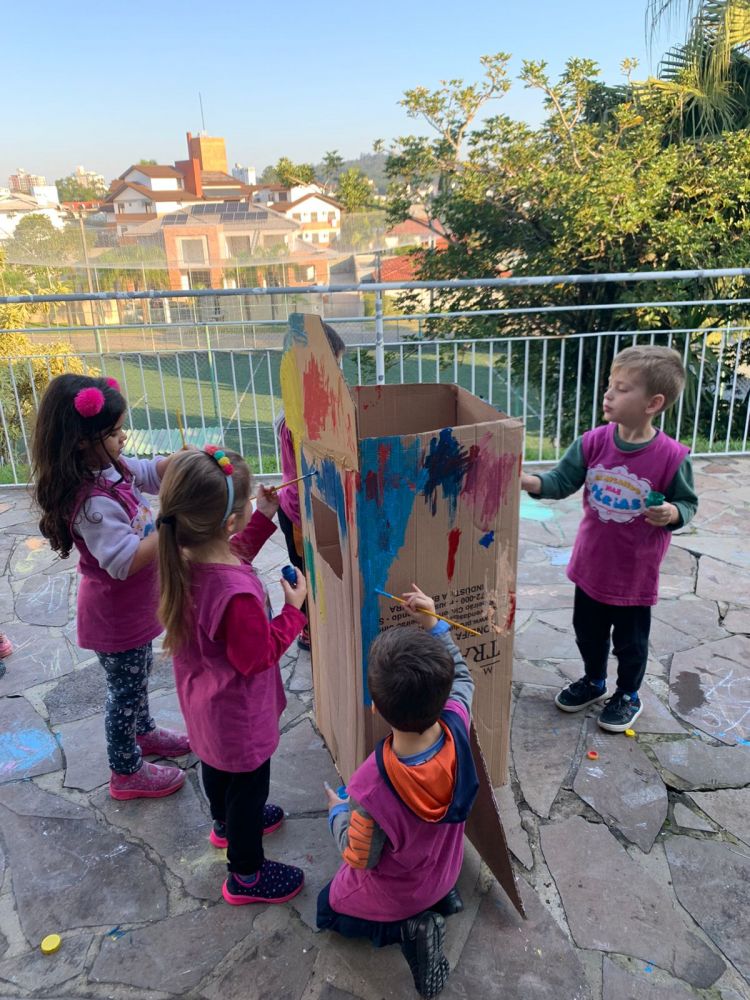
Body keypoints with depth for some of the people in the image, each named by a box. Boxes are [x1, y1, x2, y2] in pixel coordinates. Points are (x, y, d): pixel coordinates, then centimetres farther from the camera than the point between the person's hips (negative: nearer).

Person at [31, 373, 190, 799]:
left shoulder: (110, 467, -7)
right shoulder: (92, 503, -35)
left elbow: (150, 472, 8)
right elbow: (124, 561, -36)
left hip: (133, 606, 9)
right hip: (115, 616, -9)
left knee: (140, 673, 29)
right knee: (127, 689, 11)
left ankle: (143, 733, 54)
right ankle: (126, 772, 34)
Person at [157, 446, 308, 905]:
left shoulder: (184, 557, -17)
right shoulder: (238, 594, -42)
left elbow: (228, 559, 5)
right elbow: (257, 657, -28)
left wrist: (263, 519, 0)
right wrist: (293, 610, -19)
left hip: (204, 700, 8)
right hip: (238, 714, -8)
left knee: (216, 764, 33)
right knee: (249, 784, 17)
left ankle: (227, 822, 62)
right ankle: (247, 875, 40)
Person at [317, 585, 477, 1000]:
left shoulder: (373, 788, -43)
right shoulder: (457, 725, -32)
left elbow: (359, 858, -23)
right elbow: (461, 676, -7)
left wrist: (337, 813, -6)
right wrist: (433, 624, -9)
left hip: (392, 895, -5)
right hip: (444, 870, 5)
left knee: (330, 909, 25)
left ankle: (409, 926, 3)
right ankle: (440, 896, 14)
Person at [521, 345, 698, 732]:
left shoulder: (672, 457, -20)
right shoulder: (593, 442, -11)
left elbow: (688, 503, -6)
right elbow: (562, 480, -8)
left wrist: (672, 513, -27)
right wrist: (530, 482, -26)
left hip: (636, 573, -4)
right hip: (591, 565, 4)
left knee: (630, 641, 16)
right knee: (588, 631, 23)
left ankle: (628, 696, 42)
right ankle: (593, 681, 49)